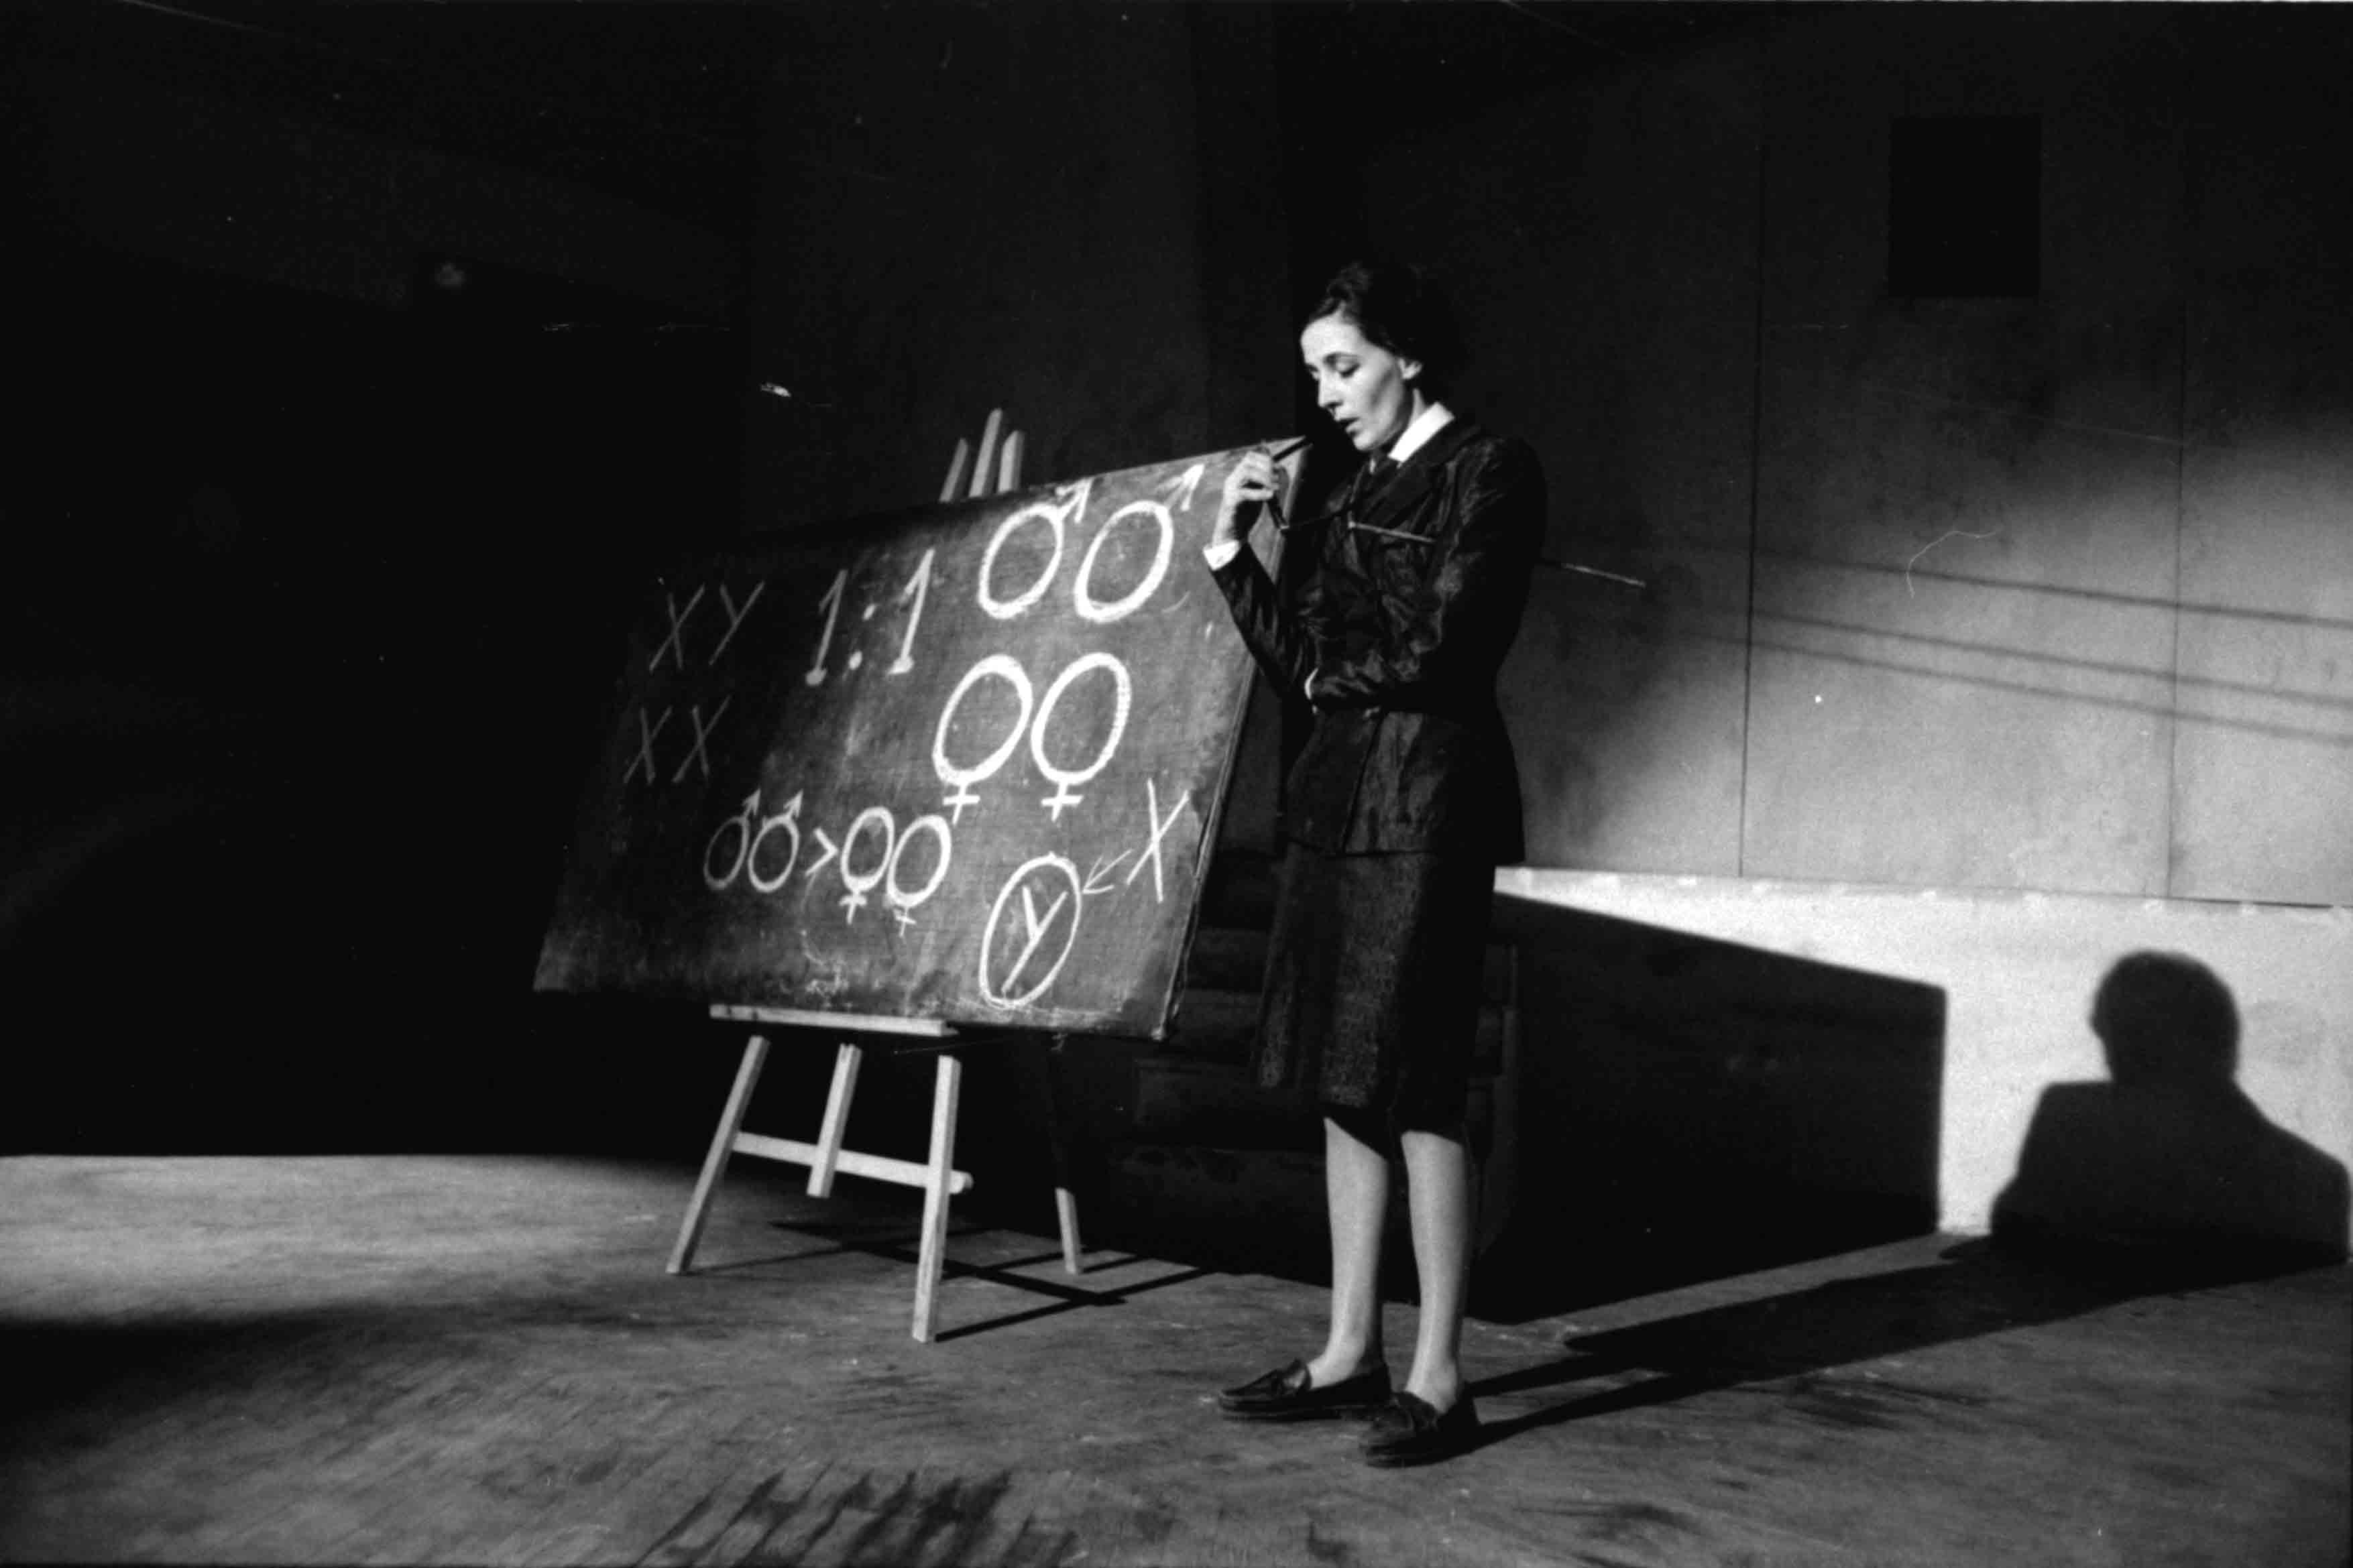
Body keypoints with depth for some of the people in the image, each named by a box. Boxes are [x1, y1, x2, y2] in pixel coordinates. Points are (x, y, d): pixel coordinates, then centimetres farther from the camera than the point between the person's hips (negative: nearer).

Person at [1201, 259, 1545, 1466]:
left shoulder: (1487, 471, -4)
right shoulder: (1357, 490, 19)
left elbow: (1441, 651, -14)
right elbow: (1293, 657, 14)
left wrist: (1336, 679, 1)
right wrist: (1232, 547, 5)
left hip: (1426, 795, -8)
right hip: (1337, 795, 8)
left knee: (1415, 1089, -6)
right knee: (1342, 1082, 9)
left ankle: (1438, 1379, 4)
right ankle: (1351, 1353, 19)